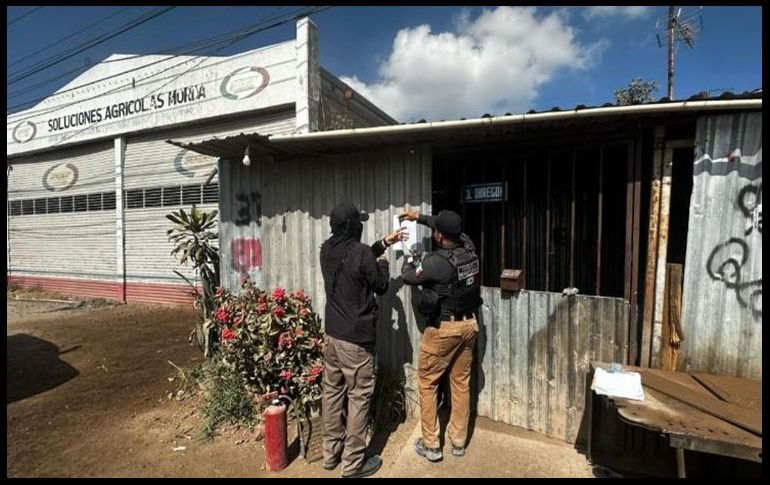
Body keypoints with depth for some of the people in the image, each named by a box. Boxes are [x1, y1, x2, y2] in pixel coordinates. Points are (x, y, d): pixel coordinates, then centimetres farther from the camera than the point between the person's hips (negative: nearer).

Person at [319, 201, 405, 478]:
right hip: (356, 337, -7)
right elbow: (381, 286, -7)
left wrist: (384, 243, 20)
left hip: (332, 333, 8)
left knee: (332, 391, 17)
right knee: (358, 397, 6)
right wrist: (383, 263, 12)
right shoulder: (361, 254, -21)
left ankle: (330, 453, 33)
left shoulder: (327, 250, 1)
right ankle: (353, 463, 20)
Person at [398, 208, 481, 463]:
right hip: (469, 324, 7)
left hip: (443, 328, -6)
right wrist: (420, 217, 20)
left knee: (427, 383, 11)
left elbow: (408, 277, -6)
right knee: (461, 383, 17)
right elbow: (454, 230, 15)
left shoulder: (436, 262, -24)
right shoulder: (469, 248, -5)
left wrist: (409, 257, 14)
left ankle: (431, 446, 21)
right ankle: (459, 442, 31)